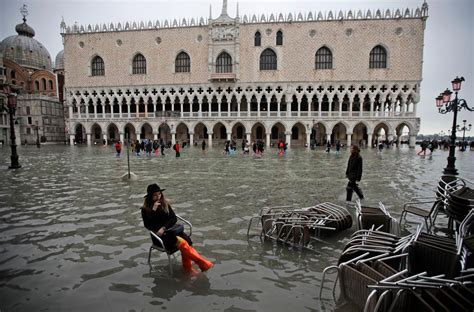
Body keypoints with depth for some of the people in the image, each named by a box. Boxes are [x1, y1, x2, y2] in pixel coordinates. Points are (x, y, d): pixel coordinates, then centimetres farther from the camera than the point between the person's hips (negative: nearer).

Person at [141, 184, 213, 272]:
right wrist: (154, 210, -21)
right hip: (159, 235, -4)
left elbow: (174, 218, 2)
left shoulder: (165, 204, 6)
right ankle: (203, 263, -19)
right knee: (181, 243, -28)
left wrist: (164, 227, -13)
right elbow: (148, 226, -17)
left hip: (169, 231, 4)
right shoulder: (145, 209, -4)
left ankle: (187, 267, -12)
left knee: (187, 241, -26)